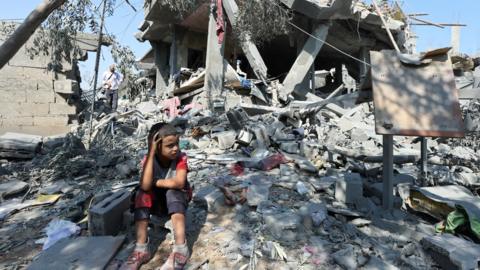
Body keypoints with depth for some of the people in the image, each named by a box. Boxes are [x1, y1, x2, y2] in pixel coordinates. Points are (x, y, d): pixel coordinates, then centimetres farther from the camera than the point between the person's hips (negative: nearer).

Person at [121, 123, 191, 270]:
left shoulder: (180, 157, -20)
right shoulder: (149, 159, -16)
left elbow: (179, 183, -36)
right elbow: (145, 186, -35)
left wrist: (156, 182, -25)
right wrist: (151, 153, -36)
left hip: (178, 199, -2)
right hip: (158, 201, 2)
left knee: (172, 190, -33)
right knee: (142, 193, -26)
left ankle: (181, 248, -40)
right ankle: (142, 249, -30)